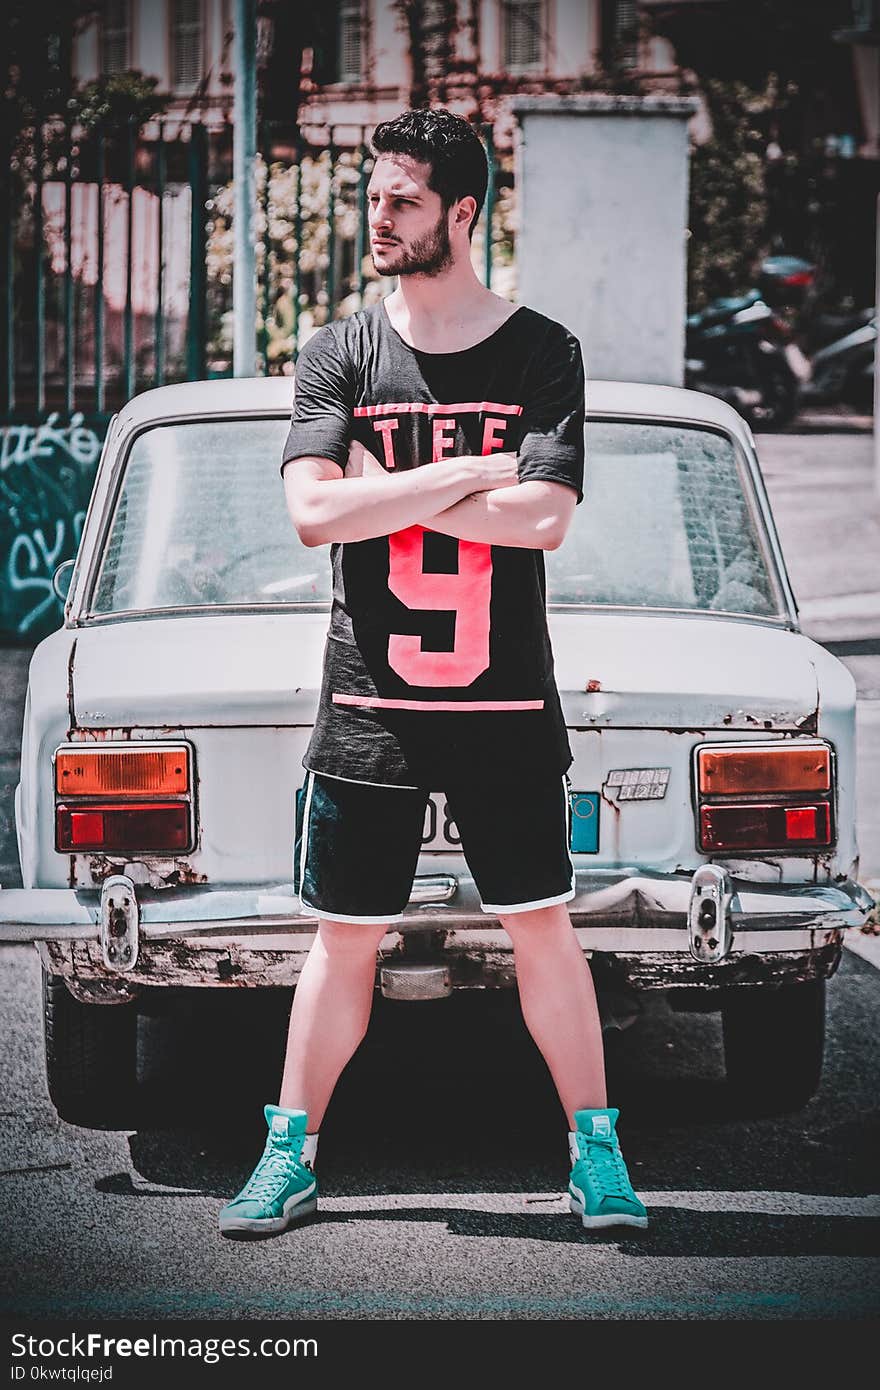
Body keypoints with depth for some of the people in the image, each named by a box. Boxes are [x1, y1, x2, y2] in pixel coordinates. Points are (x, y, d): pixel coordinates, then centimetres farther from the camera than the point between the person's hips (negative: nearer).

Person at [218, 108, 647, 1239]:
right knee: (343, 936, 6)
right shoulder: (340, 355, 3)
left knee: (543, 930, 3)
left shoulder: (542, 352, -1)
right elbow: (314, 512, -10)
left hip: (508, 702, -1)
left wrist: (386, 493, -12)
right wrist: (464, 477, -14)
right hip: (367, 701, 1)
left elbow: (541, 519, -13)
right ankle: (291, 1154, 15)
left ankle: (595, 1149, 13)